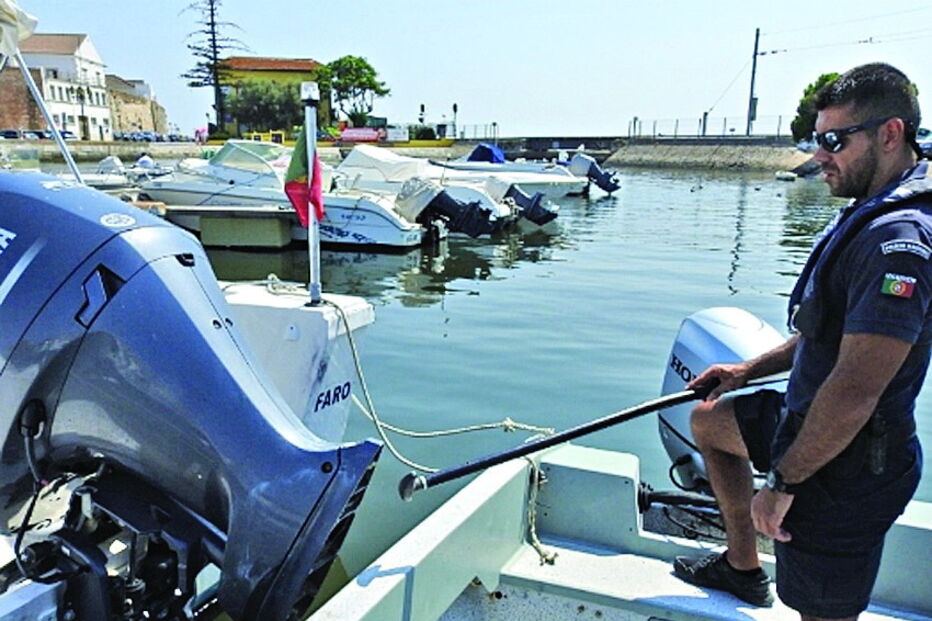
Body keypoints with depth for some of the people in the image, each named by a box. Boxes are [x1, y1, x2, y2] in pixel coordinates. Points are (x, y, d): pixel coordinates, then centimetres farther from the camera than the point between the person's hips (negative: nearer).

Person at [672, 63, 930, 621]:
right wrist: (748, 370, 14)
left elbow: (855, 393, -31)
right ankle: (743, 567, 35)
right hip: (807, 419, 11)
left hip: (843, 467, -10)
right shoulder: (870, 215, 8)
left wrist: (783, 481, -23)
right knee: (708, 420, 26)